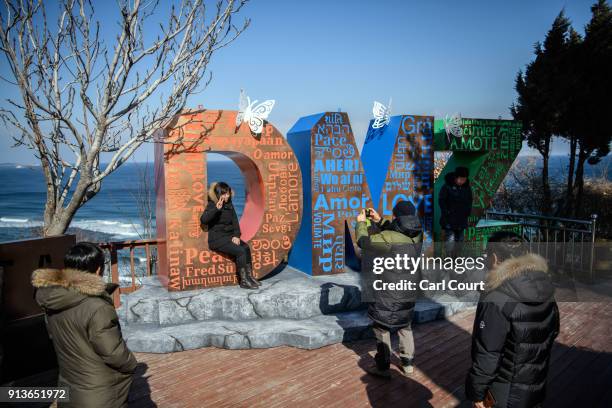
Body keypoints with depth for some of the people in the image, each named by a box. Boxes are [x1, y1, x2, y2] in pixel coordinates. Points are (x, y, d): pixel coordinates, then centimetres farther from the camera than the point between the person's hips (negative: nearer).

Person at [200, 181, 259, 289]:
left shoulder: (229, 205, 11)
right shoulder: (212, 205, -8)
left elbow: (235, 221, 10)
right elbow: (203, 220, -25)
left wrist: (236, 235, -5)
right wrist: (216, 208, -35)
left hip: (228, 236, 7)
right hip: (216, 239, -6)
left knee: (246, 247, -16)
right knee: (240, 251, -22)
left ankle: (249, 276, -8)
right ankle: (243, 281, -15)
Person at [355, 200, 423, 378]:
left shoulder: (389, 238, -27)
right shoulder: (417, 236, -6)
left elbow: (363, 241, -13)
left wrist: (361, 222, 2)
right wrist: (378, 221, 10)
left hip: (388, 293, -6)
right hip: (408, 292, 7)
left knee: (382, 329, 12)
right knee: (405, 327, 24)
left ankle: (383, 367, 22)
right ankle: (408, 364, 33)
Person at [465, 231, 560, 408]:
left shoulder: (496, 299, -28)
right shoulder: (545, 289, -4)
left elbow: (487, 354, -24)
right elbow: (553, 331, 11)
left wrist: (477, 391, -12)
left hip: (507, 392, -7)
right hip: (538, 386, 7)